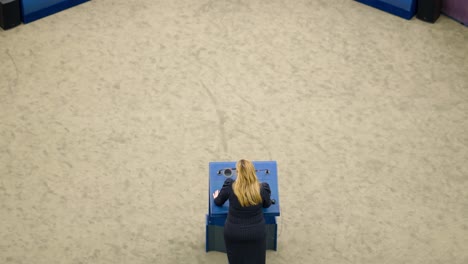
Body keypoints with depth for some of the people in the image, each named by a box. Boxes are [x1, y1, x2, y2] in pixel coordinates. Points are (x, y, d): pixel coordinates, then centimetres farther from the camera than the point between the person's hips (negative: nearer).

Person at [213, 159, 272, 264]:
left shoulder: (229, 185, -18)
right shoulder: (263, 188, -17)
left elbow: (218, 202, 2)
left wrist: (216, 198, 26)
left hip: (234, 232, 0)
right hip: (256, 232, 0)